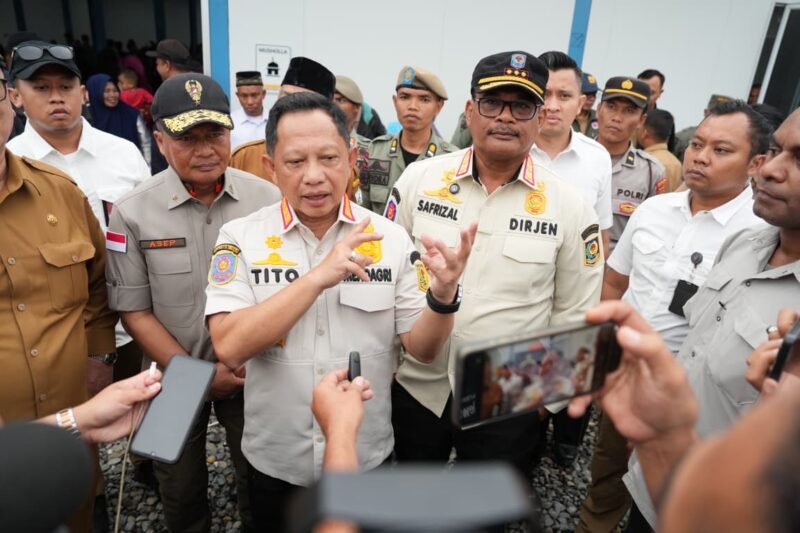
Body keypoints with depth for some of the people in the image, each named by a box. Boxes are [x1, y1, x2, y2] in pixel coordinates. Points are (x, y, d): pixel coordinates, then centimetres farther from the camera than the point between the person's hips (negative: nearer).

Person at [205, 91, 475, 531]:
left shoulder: (390, 238, -9)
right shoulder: (240, 237, -11)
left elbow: (421, 348, -8)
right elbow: (229, 347, -22)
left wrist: (443, 296, -28)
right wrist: (319, 277, -32)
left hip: (367, 458, 1)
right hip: (275, 462, 0)